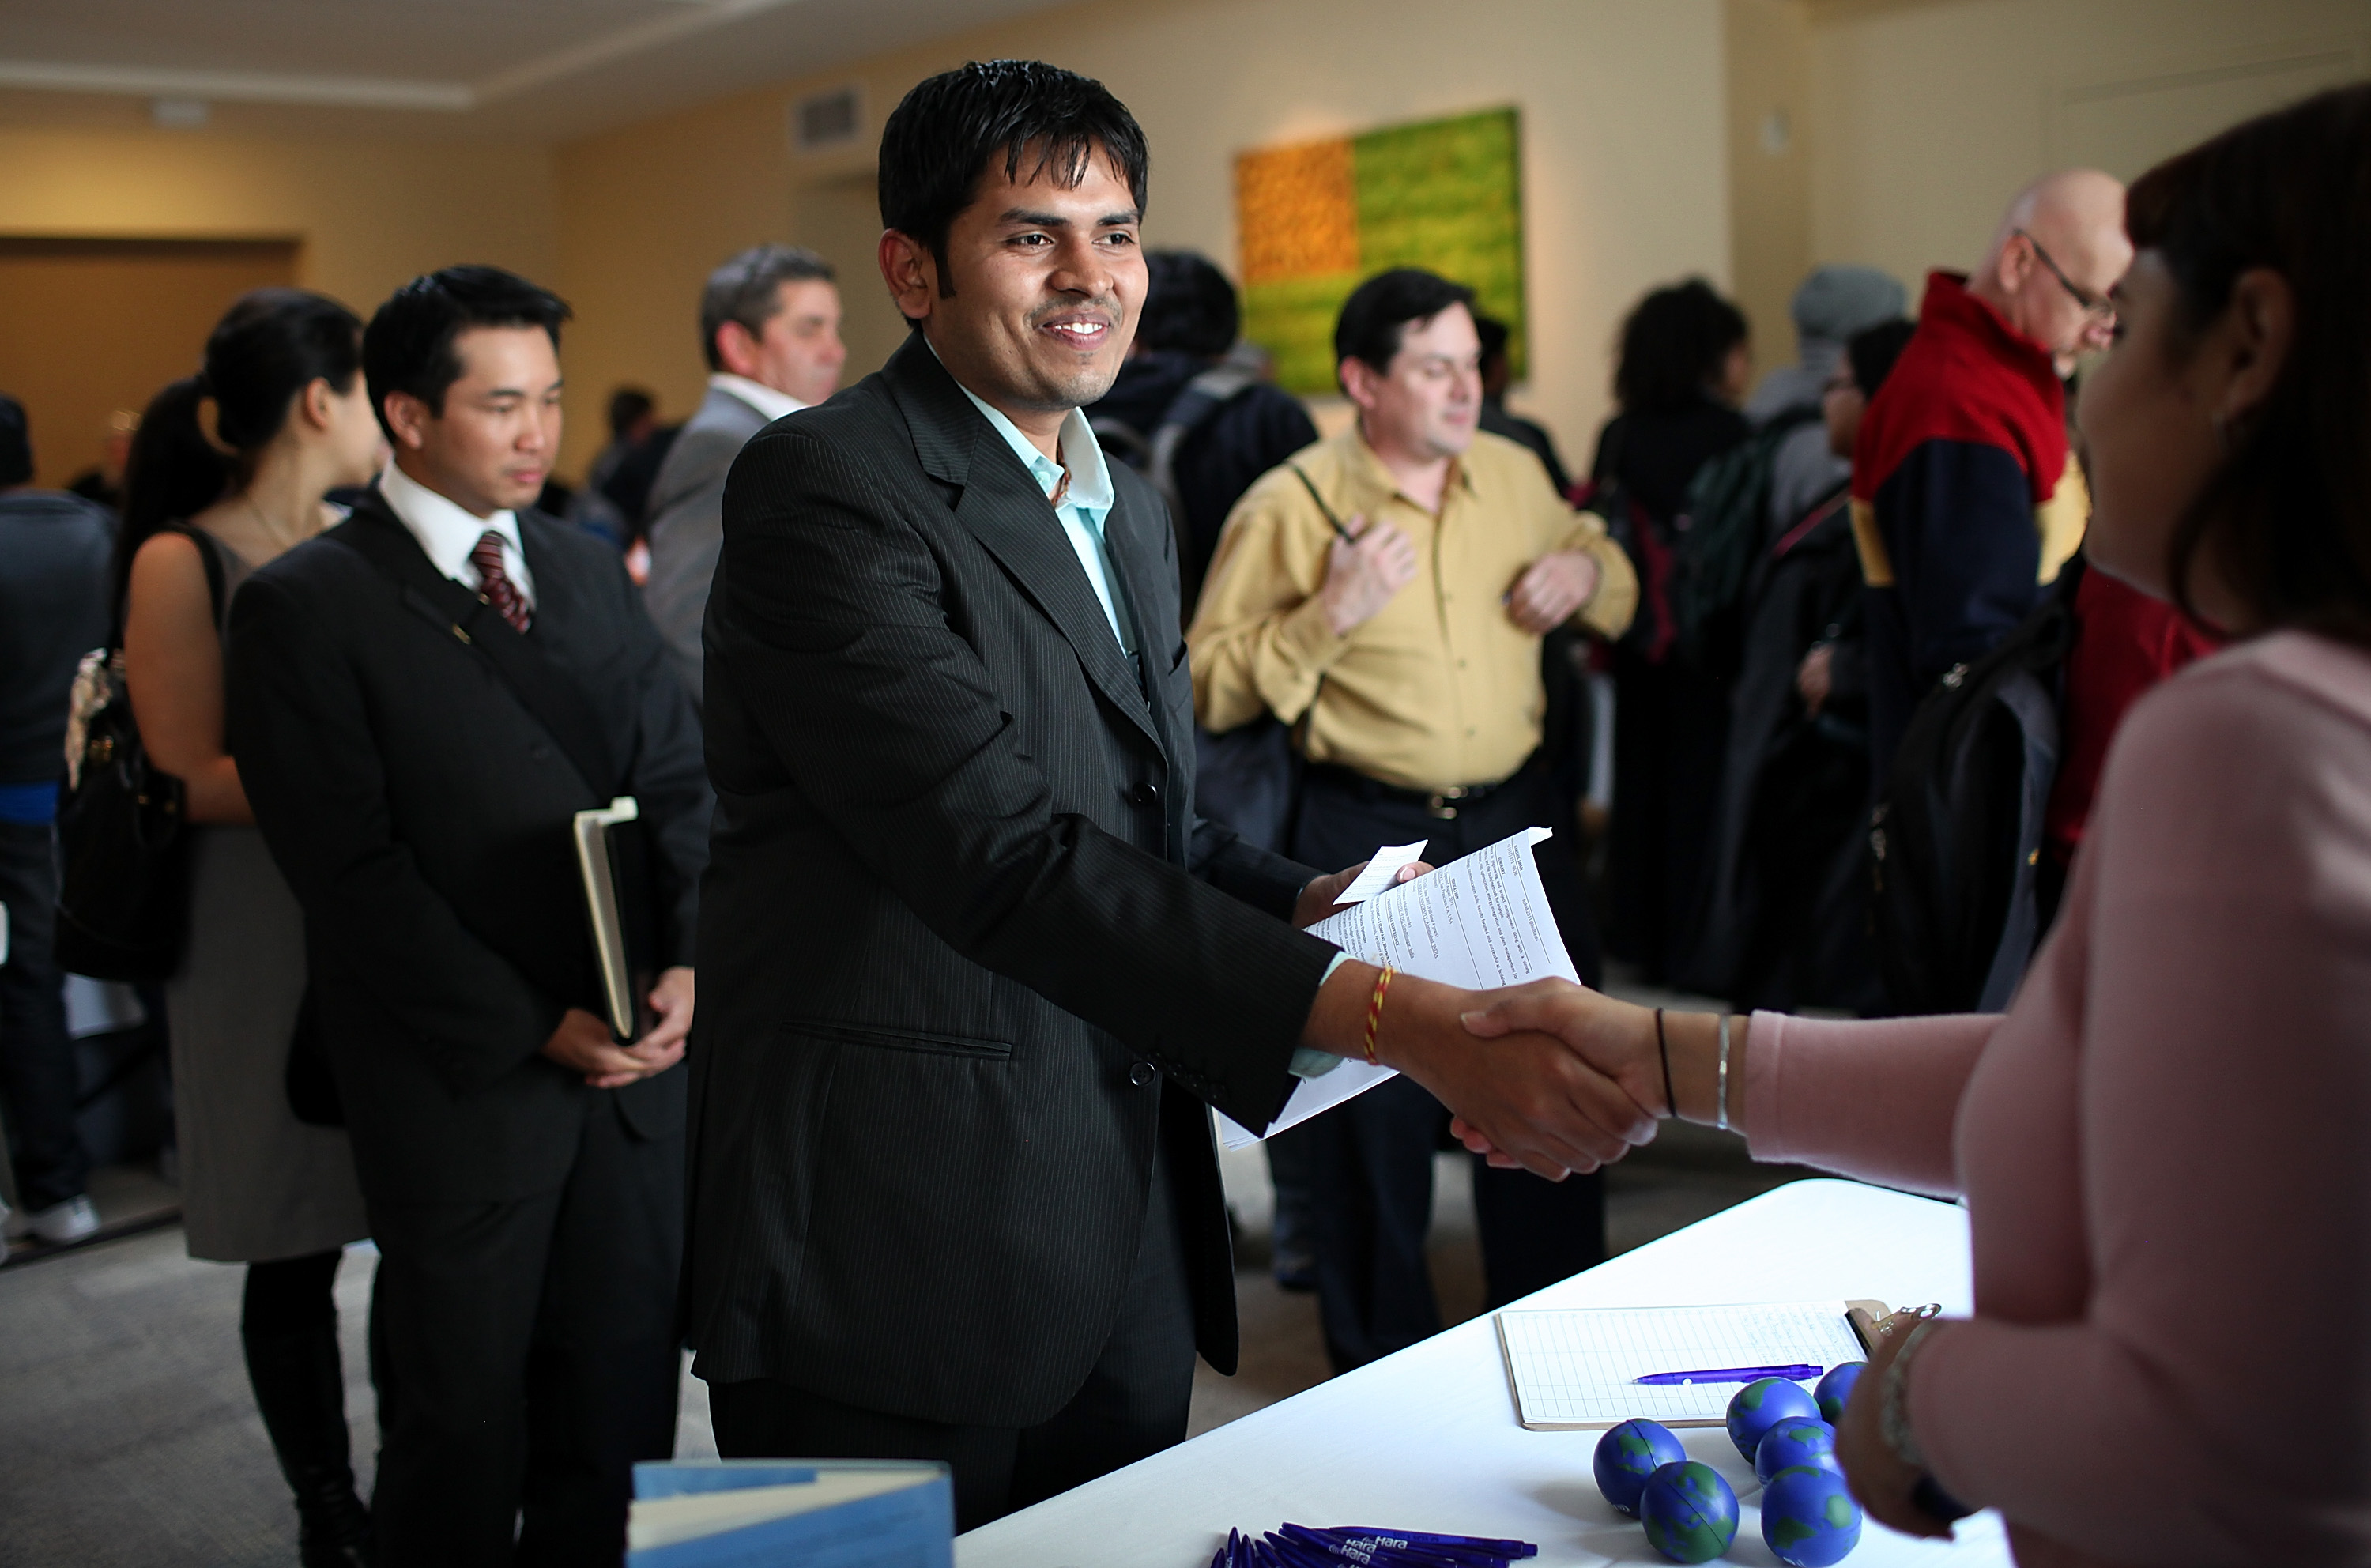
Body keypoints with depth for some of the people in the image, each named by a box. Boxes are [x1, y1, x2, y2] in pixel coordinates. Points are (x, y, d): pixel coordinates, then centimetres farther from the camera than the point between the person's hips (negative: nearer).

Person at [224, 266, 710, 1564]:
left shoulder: (590, 572, 11)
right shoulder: (304, 607, -7)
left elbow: (678, 785, 9)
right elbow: (352, 871, -11)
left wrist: (688, 966, -7)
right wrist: (536, 1025, -14)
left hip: (642, 1063, 5)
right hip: (466, 1081, -4)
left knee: (621, 1408, 13)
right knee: (461, 1423, 12)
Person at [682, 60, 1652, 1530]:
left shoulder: (1130, 511, 15)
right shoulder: (825, 486, -15)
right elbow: (1002, 853, -26)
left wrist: (1306, 901, 1)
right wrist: (1394, 1016, -32)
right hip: (900, 1269, -7)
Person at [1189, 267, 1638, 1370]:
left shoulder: (1515, 474, 8)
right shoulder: (1290, 506, -8)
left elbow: (1615, 583, 24)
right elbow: (1210, 690, -11)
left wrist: (1586, 572, 1)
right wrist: (1328, 615, -22)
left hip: (1517, 820, 5)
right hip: (1367, 836, -5)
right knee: (1377, 1110, 4)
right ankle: (1381, 1373, 23)